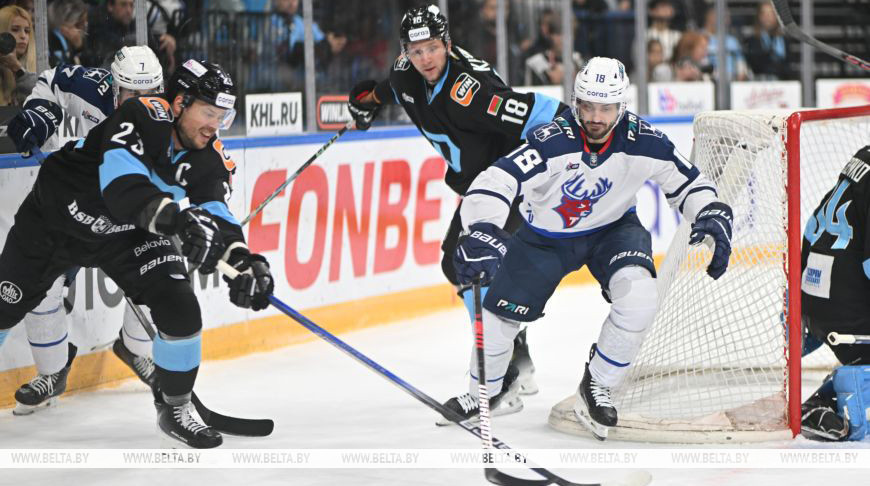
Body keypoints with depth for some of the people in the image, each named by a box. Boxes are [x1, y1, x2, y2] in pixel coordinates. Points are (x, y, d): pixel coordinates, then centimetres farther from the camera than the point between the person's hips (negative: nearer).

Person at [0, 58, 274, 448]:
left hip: (126, 237, 4)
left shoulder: (209, 159, -14)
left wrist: (245, 261, -40)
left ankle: (175, 408, 2)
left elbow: (215, 215, -21)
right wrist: (179, 219, -58)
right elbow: (123, 186, -44)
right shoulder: (142, 117, -31)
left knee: (179, 306, -14)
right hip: (56, 215, -4)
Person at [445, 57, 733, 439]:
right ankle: (487, 391, 36)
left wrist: (712, 215, -25)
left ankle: (597, 386, -2)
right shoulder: (553, 142, -32)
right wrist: (483, 232, -58)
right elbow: (494, 181, -42)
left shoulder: (642, 142, -23)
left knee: (639, 297, -26)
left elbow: (687, 181, -7)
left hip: (612, 229, 1)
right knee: (497, 317, 2)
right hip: (545, 236, -1)